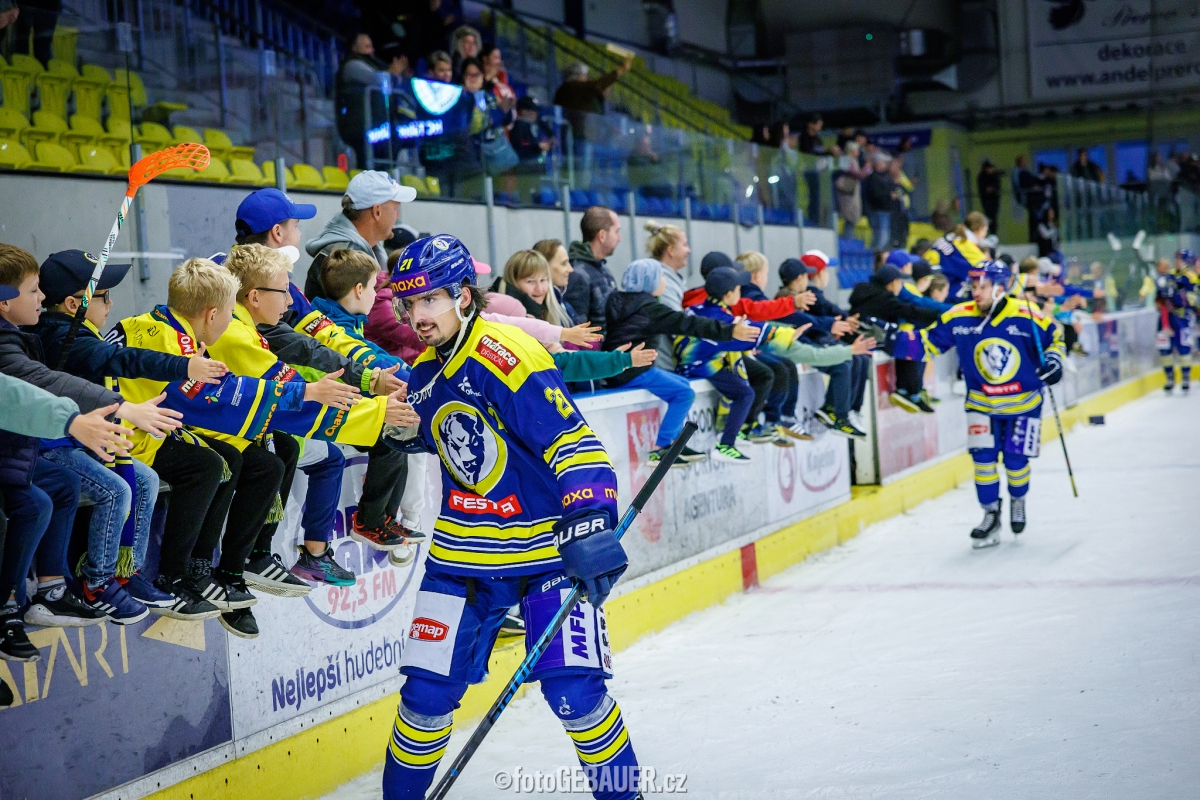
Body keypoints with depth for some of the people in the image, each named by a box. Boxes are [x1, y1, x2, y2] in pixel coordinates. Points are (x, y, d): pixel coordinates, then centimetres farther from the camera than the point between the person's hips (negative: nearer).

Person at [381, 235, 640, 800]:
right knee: (428, 690, 2)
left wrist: (590, 526, -32)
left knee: (573, 689, -11)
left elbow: (572, 442, -24)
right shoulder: (424, 372, 6)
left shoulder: (506, 359, -19)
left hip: (549, 546, -6)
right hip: (464, 551, 6)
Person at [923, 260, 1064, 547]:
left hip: (1023, 403, -1)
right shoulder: (959, 317, -12)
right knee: (983, 457, -8)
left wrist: (1053, 362, -18)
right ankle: (991, 517, 7)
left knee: (1016, 460, 2)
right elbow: (930, 340, -3)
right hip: (981, 403, 1)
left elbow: (1054, 337, -1)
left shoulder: (1028, 316, -17)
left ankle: (1018, 501, 34)